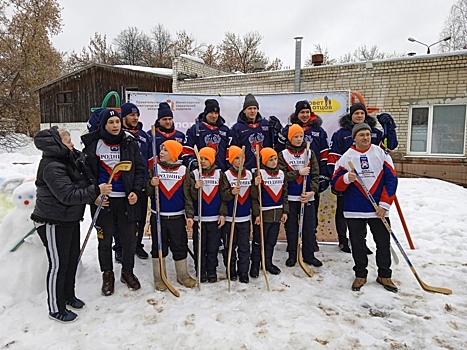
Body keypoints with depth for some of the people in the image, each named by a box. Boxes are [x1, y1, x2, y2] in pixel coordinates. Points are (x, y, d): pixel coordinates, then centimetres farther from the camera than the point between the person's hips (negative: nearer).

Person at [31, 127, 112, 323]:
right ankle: (56, 309, 20)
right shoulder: (52, 167, -23)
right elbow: (68, 195, -29)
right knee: (58, 264, 3)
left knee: (72, 258, 19)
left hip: (70, 219, 9)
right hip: (54, 223, -9)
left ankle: (68, 296, 39)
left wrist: (96, 195, 4)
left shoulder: (68, 160, 7)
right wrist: (96, 191, -28)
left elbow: (80, 186, 17)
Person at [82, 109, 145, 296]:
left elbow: (140, 168, 3)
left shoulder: (130, 143, 0)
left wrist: (136, 191, -8)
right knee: (105, 239, 10)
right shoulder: (93, 144, -2)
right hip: (103, 199, -1)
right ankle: (107, 274, 29)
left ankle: (128, 271, 31)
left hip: (127, 199, 1)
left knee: (129, 238, 10)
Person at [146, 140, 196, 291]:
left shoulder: (183, 170, -1)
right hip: (158, 216, 1)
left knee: (180, 247, 8)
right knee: (158, 247, 9)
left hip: (177, 217, 0)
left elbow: (187, 194, 1)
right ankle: (159, 277, 23)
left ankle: (183, 275, 26)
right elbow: (148, 193, 2)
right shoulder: (155, 168, 1)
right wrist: (151, 184, -20)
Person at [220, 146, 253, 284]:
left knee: (244, 246, 6)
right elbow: (222, 196, -14)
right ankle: (231, 270, 25)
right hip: (229, 218, -2)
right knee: (230, 246, 9)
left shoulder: (249, 174, 6)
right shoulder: (226, 175, -5)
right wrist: (232, 192, -33)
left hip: (245, 218, 3)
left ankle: (243, 271, 18)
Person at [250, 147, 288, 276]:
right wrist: (256, 213, -15)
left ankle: (268, 262, 30)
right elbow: (254, 196, -12)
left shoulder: (281, 173, 8)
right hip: (263, 213, -5)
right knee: (259, 240, 5)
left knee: (272, 241, 16)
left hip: (277, 214, 5)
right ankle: (255, 264, 20)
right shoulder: (260, 173, -10)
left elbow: (284, 194, 12)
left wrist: (285, 211, 8)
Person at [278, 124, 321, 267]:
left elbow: (315, 174, 0)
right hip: (290, 197, -1)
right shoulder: (283, 154, 0)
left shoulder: (310, 153, 6)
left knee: (309, 226, 5)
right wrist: (298, 173, -16)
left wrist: (312, 191, -12)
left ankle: (309, 255, 19)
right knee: (291, 227, 7)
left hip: (307, 197, 2)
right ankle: (292, 255, 20)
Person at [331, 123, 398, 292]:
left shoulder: (381, 153, 2)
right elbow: (336, 184, -1)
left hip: (379, 209, 1)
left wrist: (385, 204, -7)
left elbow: (391, 179, 0)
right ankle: (360, 275, 27)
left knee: (383, 243, 9)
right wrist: (347, 179, -23)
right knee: (357, 244, 8)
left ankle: (384, 275, 28)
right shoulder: (346, 157, 1)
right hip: (354, 210, 0)